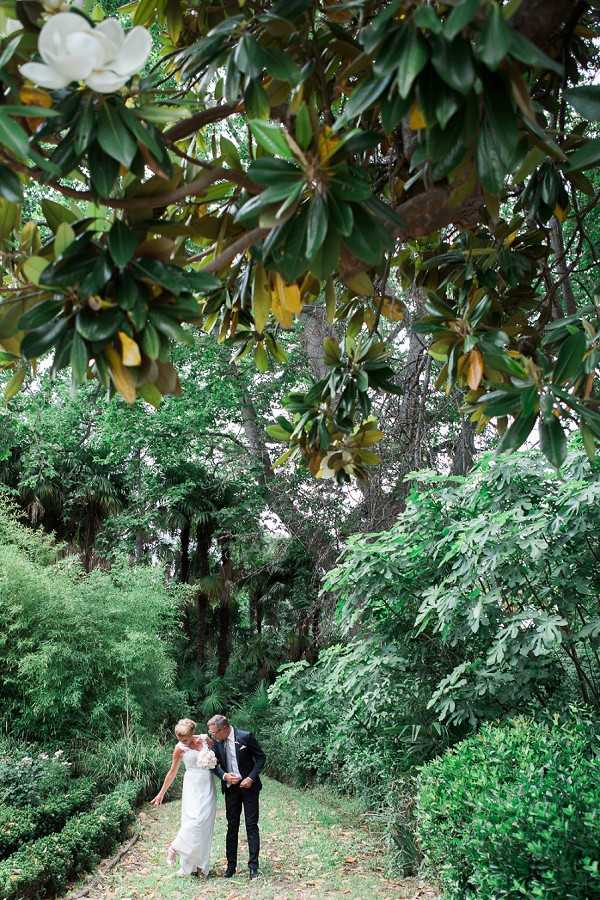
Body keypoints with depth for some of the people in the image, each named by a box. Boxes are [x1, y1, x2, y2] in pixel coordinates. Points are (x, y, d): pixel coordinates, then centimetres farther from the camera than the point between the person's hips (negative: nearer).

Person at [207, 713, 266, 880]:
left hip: (248, 786, -4)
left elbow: (261, 758, -9)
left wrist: (251, 778, -18)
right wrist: (224, 776, -15)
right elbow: (214, 764, 4)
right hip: (230, 788, 4)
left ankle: (253, 865, 7)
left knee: (251, 826, 0)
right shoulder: (216, 741, -5)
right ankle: (231, 865, 18)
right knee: (232, 826, 9)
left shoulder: (246, 736, -17)